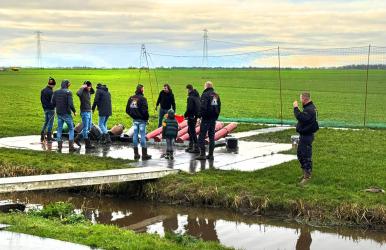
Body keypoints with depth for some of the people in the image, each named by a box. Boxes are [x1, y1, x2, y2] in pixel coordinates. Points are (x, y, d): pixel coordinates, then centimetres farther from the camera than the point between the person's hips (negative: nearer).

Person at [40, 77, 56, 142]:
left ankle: (42, 135, 15)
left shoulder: (42, 91, 4)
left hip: (45, 109, 7)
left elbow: (41, 100, 11)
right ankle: (49, 138, 7)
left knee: (46, 122, 20)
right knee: (50, 123, 2)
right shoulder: (51, 92, -20)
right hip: (51, 109, -7)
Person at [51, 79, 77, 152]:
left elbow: (53, 103, 4)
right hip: (66, 113, -5)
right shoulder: (68, 92, -12)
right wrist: (74, 111, -6)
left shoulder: (56, 92, 4)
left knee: (59, 130, 10)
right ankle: (71, 146, 1)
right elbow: (70, 104, -19)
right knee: (71, 129, 6)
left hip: (59, 113, 5)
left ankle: (59, 147, 8)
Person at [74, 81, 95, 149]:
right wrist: (82, 87, -23)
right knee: (85, 129, -2)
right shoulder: (82, 92, -14)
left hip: (89, 112, 9)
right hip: (84, 112, -9)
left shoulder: (88, 92, 10)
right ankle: (88, 144, 1)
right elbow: (78, 93, -38)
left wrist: (91, 87, 13)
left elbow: (93, 92, 33)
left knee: (88, 128, 15)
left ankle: (77, 138, 25)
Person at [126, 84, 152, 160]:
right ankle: (144, 155, 2)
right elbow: (145, 111, -20)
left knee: (135, 135, 10)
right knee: (143, 136, -1)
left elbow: (127, 110, 9)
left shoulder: (131, 98, 5)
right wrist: (147, 118, -6)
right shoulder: (142, 99, -15)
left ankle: (136, 154, 14)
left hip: (135, 120, 6)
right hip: (142, 120, -6)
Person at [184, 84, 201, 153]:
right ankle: (190, 146, 26)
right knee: (190, 131, 19)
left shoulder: (190, 97, -19)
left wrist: (185, 115, -8)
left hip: (191, 116, -9)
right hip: (196, 116, 9)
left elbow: (189, 108, -22)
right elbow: (199, 106, 15)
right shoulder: (197, 96, 10)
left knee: (192, 132, -4)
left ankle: (196, 148, -4)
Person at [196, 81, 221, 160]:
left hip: (206, 118, -7)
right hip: (213, 119, 7)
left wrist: (200, 115, -10)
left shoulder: (205, 95, -11)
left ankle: (202, 154, -8)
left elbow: (203, 107, -18)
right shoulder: (216, 95, 13)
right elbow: (219, 107, 16)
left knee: (202, 136, -3)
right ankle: (210, 154, 13)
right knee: (212, 136, 11)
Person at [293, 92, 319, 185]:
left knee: (306, 156, -6)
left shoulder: (310, 109, -20)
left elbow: (300, 117, -31)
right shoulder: (309, 107, 14)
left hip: (307, 136, -11)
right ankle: (305, 173, 30)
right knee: (300, 154, 19)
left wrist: (296, 108, -23)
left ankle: (307, 176, -1)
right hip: (304, 135, 11)